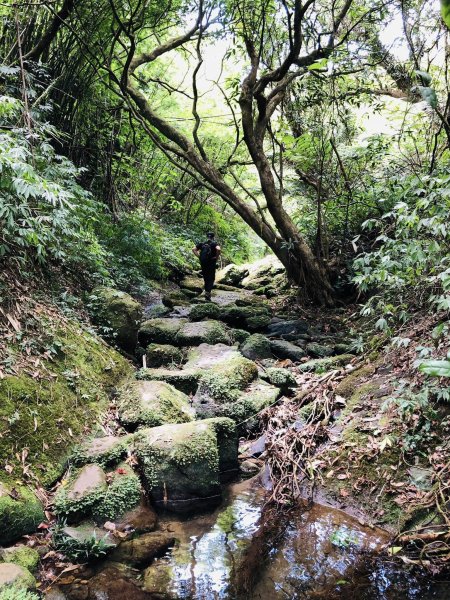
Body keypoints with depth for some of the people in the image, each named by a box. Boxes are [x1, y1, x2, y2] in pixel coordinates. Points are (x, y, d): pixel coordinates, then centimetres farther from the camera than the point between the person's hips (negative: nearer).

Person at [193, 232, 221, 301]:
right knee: (211, 279, 1)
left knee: (206, 278, 16)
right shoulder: (214, 243, -3)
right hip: (211, 263, -4)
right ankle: (207, 292, -15)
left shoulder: (202, 243, 9)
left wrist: (199, 256, 3)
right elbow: (218, 249, -24)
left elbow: (193, 249, 2)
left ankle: (207, 293, 21)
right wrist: (216, 257, -11)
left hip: (203, 263, 4)